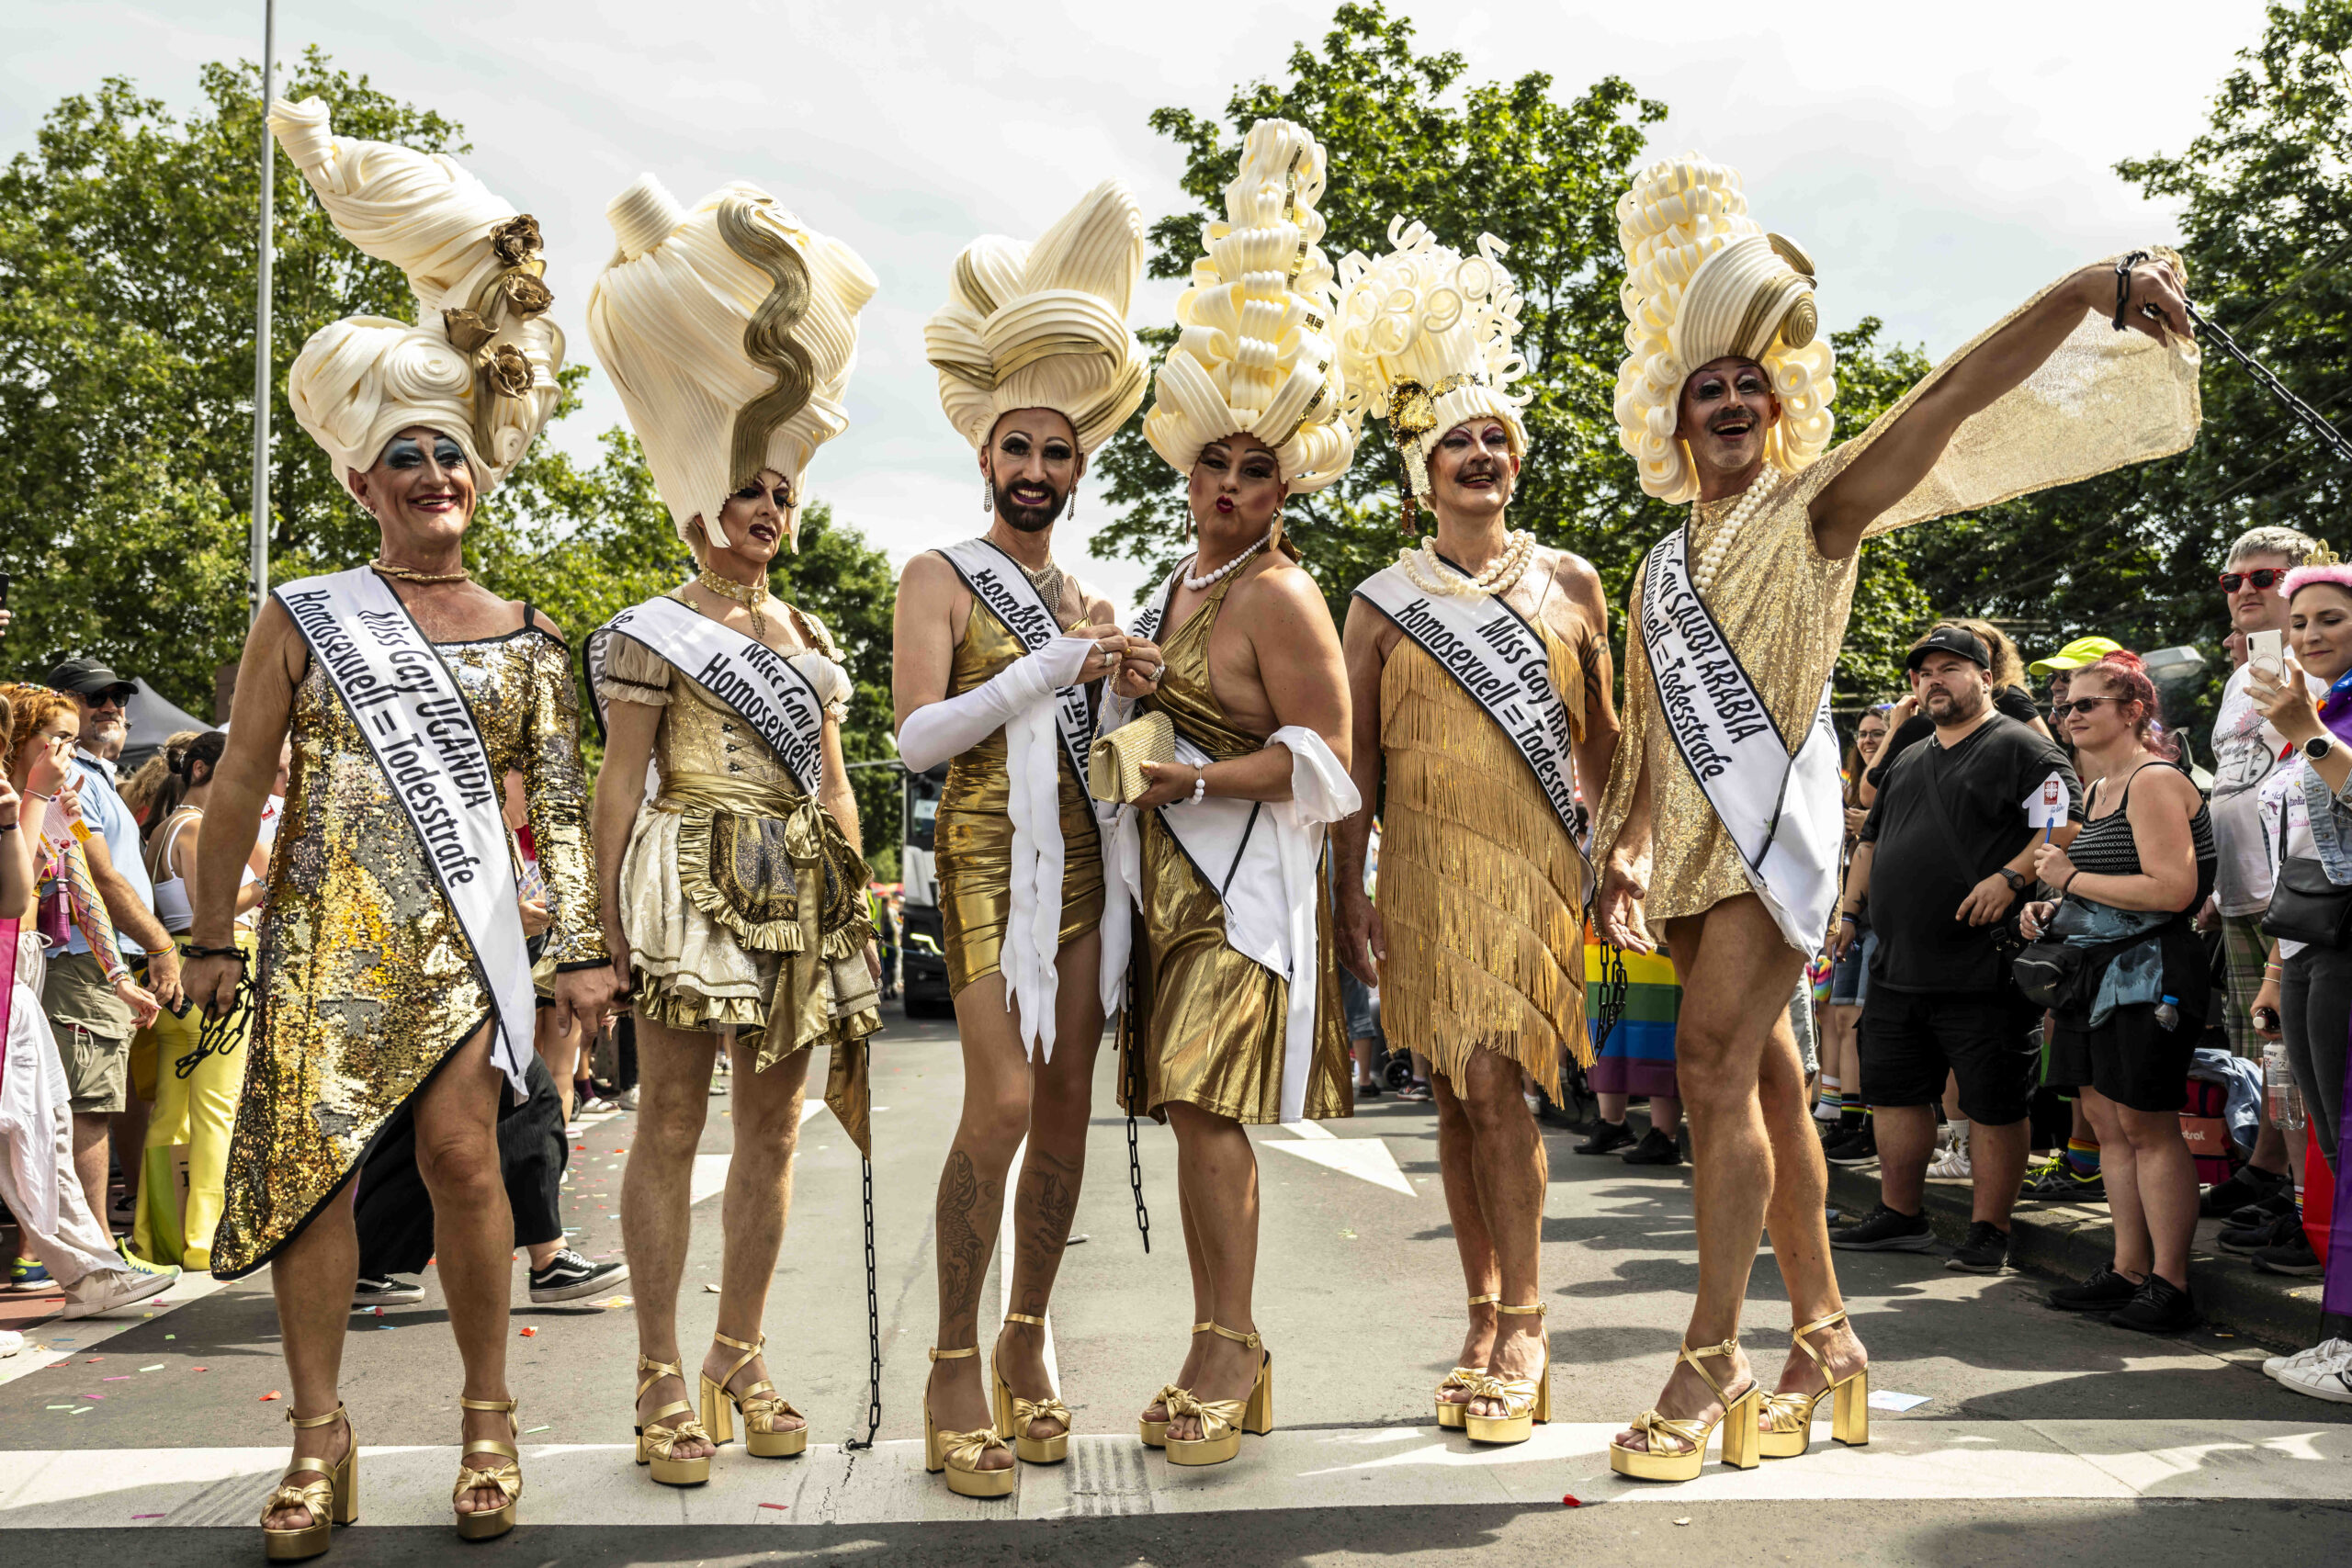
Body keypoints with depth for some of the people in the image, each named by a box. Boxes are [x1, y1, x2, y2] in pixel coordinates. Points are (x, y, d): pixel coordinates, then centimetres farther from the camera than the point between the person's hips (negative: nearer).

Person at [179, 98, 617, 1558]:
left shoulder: (526, 640, 10)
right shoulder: (305, 615, 9)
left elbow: (564, 806, 7)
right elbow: (242, 783, 8)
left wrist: (586, 947, 1)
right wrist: (213, 936, 5)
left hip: (463, 929, 0)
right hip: (326, 928, 0)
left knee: (462, 1153, -5)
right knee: (313, 1156, -1)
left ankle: (490, 1411, 10)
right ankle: (321, 1434, 10)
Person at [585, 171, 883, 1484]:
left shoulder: (812, 642, 17)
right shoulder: (653, 633, 1)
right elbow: (620, 784, -4)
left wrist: (861, 904, 13)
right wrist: (613, 919, -11)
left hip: (801, 899, 6)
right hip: (694, 887, -6)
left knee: (776, 1123, 6)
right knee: (673, 1122, -5)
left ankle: (742, 1361, 16)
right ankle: (664, 1383, 0)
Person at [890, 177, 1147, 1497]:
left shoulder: (1087, 595, 19)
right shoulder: (942, 577, 2)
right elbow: (918, 734, -10)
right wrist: (1051, 668, -12)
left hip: (1087, 861, 6)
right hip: (989, 859, -6)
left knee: (1069, 1106, 4)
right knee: (1002, 1103, -15)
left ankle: (1029, 1345, 14)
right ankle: (956, 1366, -5)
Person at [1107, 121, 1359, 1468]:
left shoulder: (1279, 596, -9)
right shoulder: (1179, 585, 18)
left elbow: (1323, 759, -13)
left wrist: (1202, 778, -19)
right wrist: (1133, 698, 7)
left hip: (1248, 888, -8)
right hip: (1175, 885, 8)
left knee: (1207, 1108, -13)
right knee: (1197, 1112, 9)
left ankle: (1227, 1348, -3)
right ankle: (1233, 1355, 17)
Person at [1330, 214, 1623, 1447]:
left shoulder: (1570, 583, 8)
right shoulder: (1382, 603, 8)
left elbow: (1601, 741, 13)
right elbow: (1355, 762, 7)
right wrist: (1348, 892, 1)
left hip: (1533, 861, -1)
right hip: (1425, 868, 2)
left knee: (1495, 1080, -12)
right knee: (1456, 1091, 5)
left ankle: (1523, 1329, -2)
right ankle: (1485, 1317, 17)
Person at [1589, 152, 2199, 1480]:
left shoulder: (1814, 508, 2)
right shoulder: (1663, 565, 20)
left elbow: (1951, 397, -12)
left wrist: (2090, 290, -24)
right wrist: (1631, 846, 6)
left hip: (1777, 814, -6)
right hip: (1692, 837, 7)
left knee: (1718, 1062, -15)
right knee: (1762, 1074, 8)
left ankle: (1713, 1357, -10)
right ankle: (1826, 1335, 16)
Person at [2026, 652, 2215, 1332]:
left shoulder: (2154, 782, -13)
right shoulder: (2099, 789, 17)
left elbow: (2174, 890, -23)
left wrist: (2072, 879, -16)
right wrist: (2054, 909, 11)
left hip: (2150, 971, -10)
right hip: (2099, 971, 10)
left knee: (2147, 1125, -6)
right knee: (2106, 1122, 11)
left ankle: (2170, 1285, 1)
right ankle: (2128, 1270, 17)